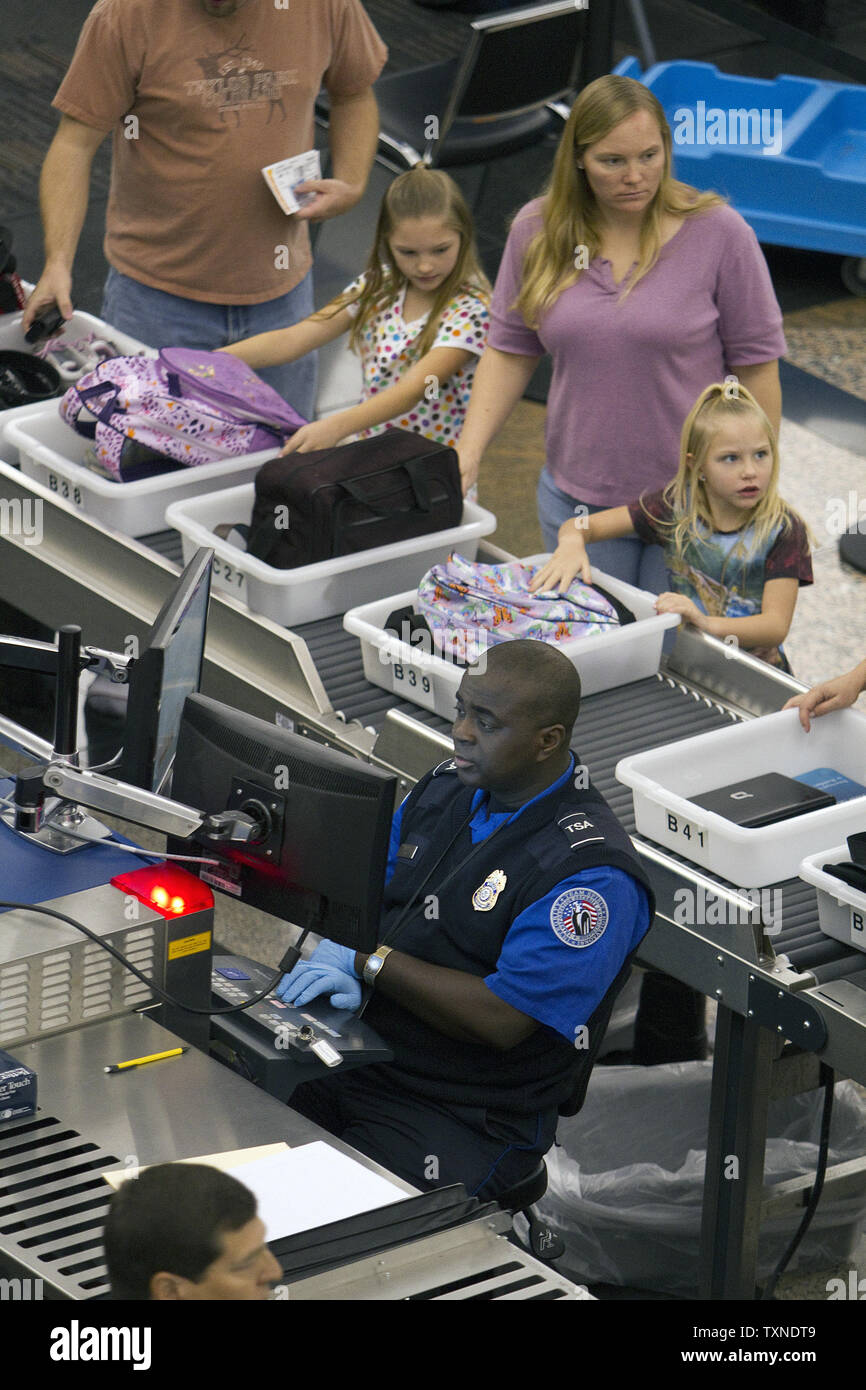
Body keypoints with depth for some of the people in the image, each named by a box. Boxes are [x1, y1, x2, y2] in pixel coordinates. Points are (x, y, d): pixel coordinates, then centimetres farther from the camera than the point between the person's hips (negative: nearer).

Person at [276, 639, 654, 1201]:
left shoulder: (591, 872, -18)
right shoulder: (448, 789, 8)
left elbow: (501, 1020, -22)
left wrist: (371, 962, -15)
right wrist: (340, 968, -10)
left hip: (468, 1125, -7)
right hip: (357, 1058, 7)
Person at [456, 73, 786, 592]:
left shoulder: (719, 233, -9)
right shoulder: (537, 232, 0)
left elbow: (756, 366, -4)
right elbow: (510, 352, 7)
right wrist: (468, 453, -3)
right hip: (577, 500, 3)